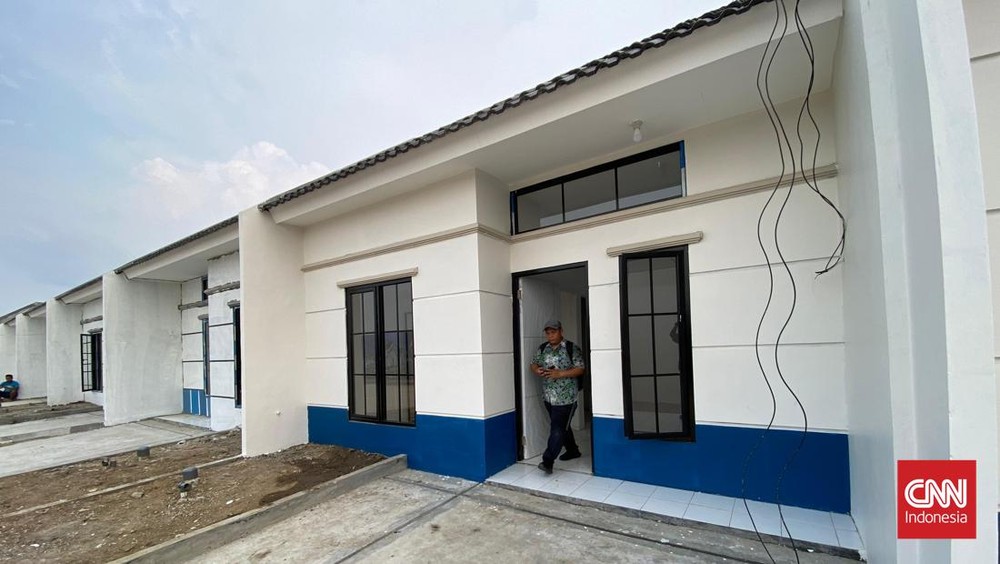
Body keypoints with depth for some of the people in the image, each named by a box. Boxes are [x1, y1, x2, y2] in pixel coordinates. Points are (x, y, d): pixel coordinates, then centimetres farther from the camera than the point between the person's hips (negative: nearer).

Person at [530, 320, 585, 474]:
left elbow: (580, 369, -13)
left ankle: (548, 461, -5)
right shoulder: (543, 349, 8)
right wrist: (537, 370, -11)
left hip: (565, 398, -6)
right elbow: (533, 364, 13)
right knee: (562, 426, 19)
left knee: (557, 429, -8)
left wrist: (560, 373, -24)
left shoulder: (572, 349, -9)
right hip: (548, 397, 6)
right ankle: (573, 450, 38)